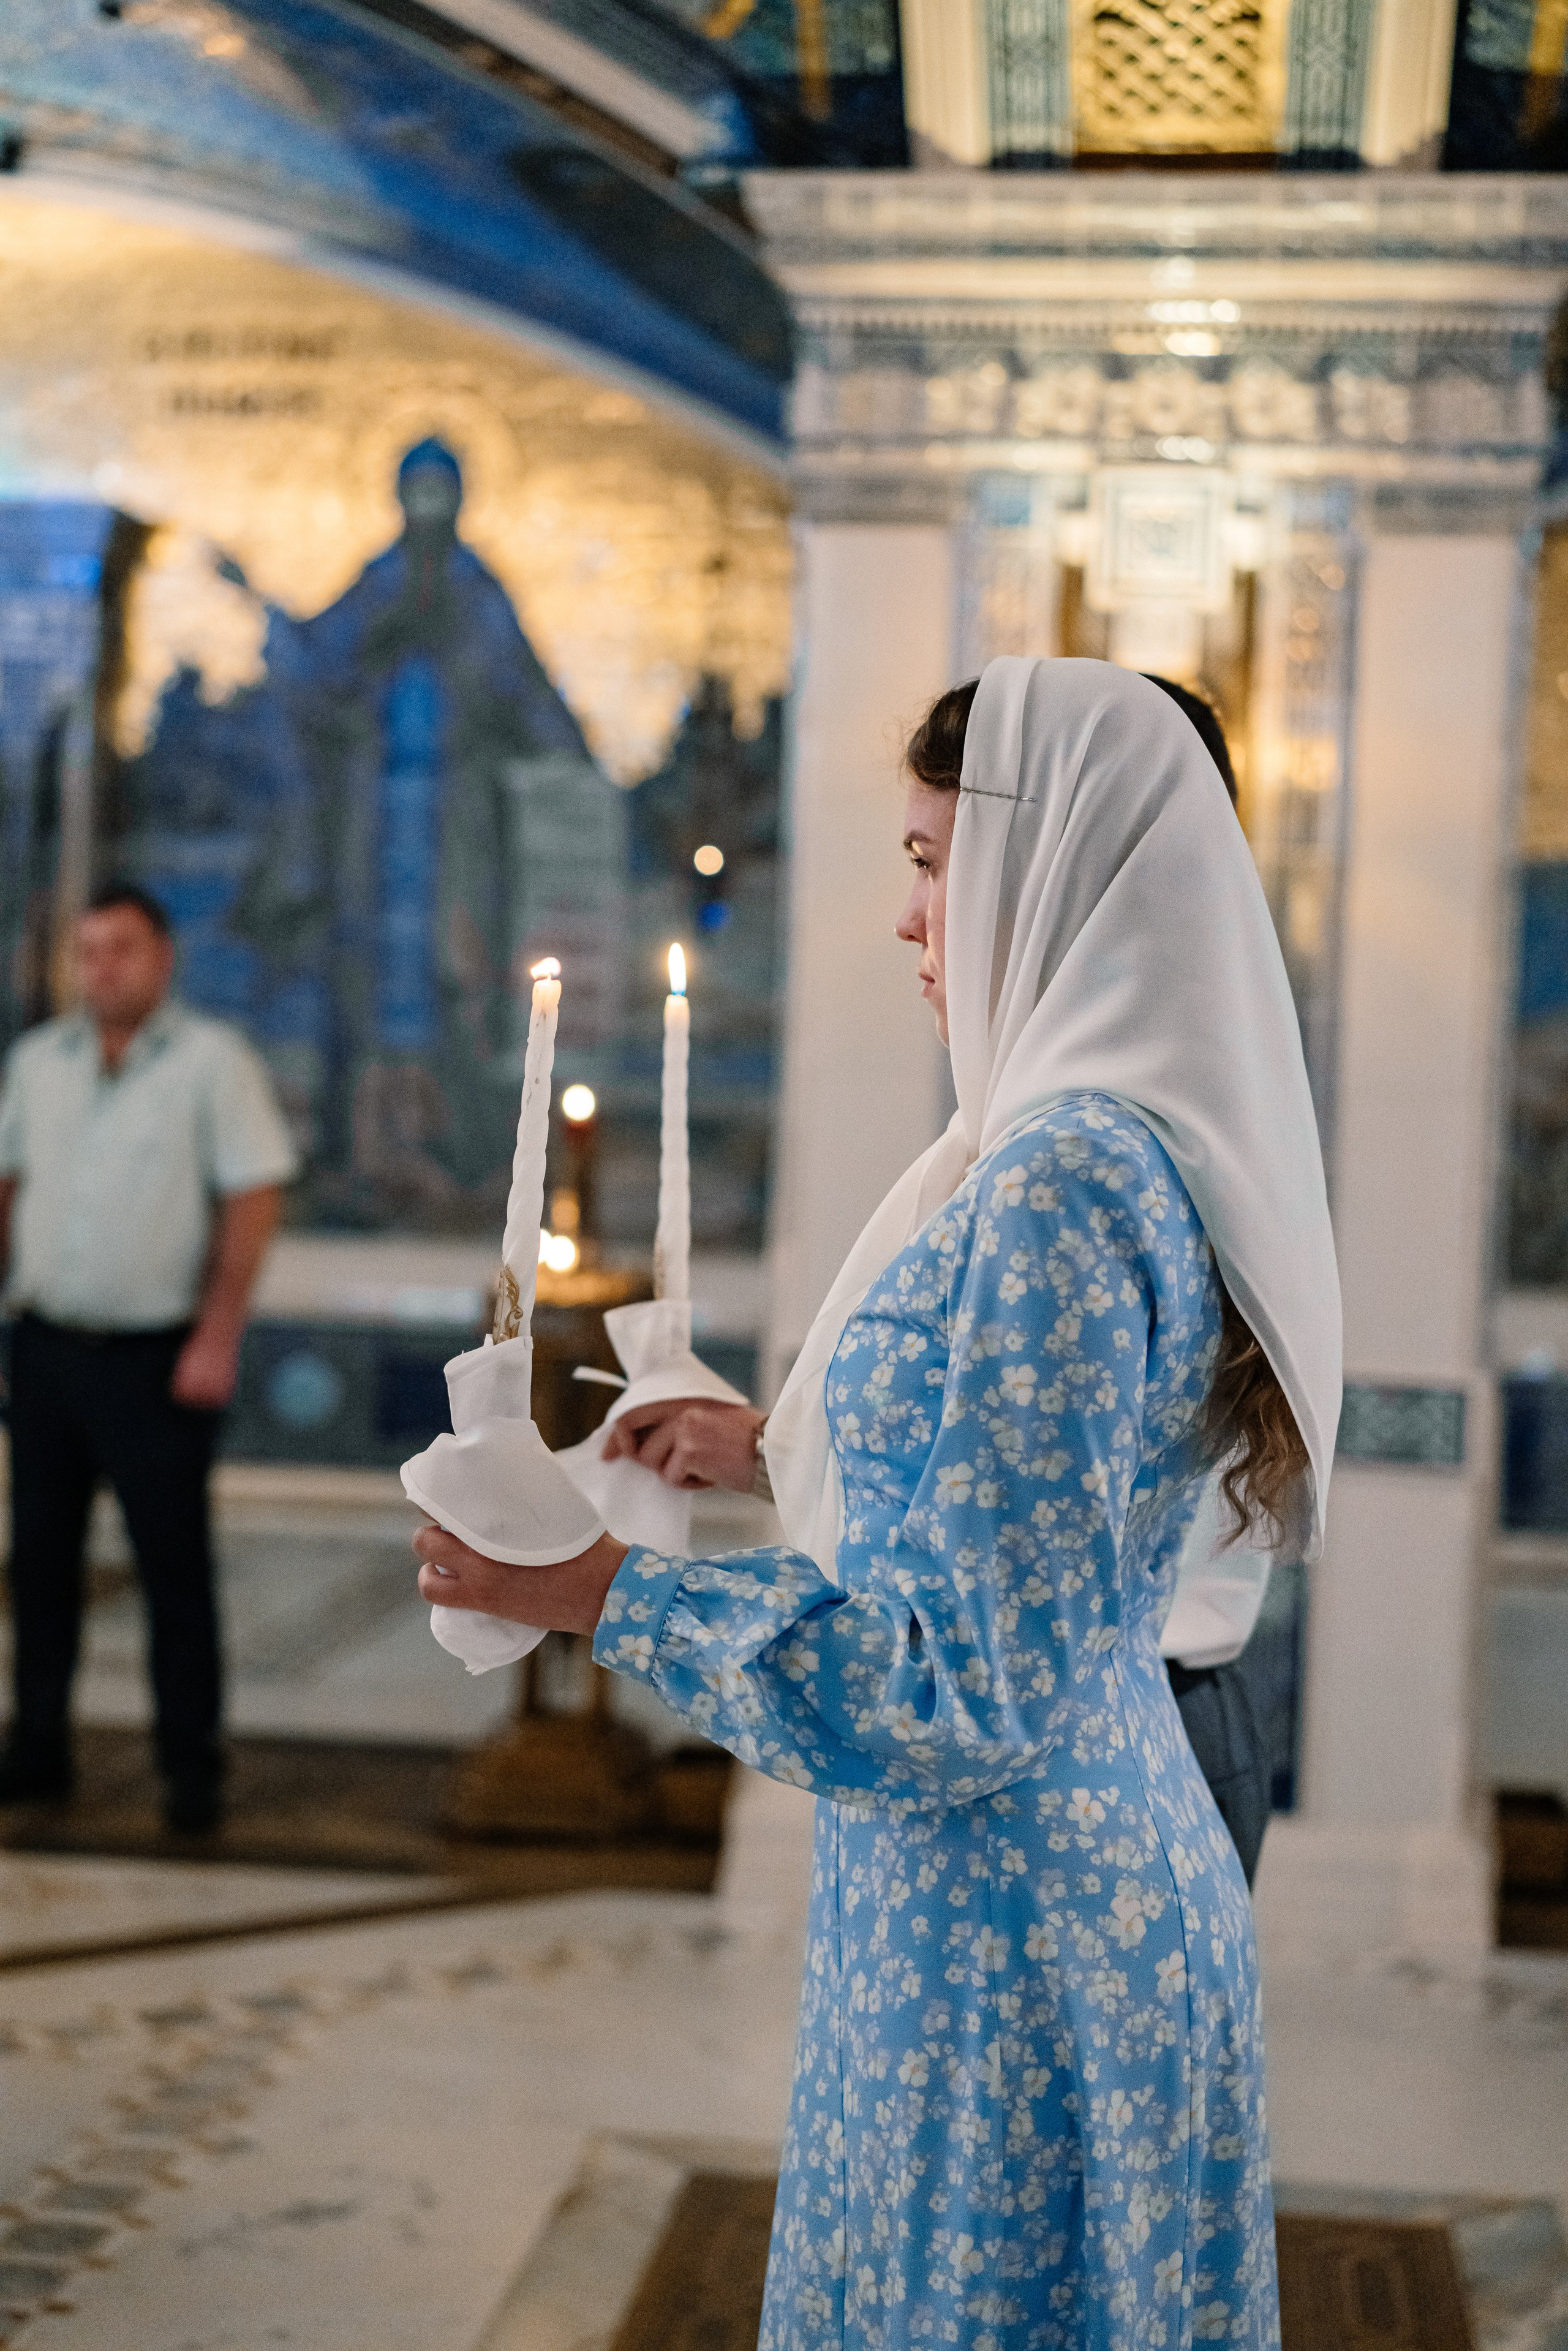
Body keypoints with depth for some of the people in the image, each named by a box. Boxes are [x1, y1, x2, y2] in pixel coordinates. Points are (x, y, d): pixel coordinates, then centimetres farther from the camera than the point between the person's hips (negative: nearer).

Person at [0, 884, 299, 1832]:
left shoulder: (215, 1061, -6)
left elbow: (255, 1200, -9)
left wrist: (217, 1338, -14)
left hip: (156, 1356, -5)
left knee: (175, 1564, 0)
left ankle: (192, 1769, 10)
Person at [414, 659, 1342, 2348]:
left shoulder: (1062, 1183, -23)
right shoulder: (1142, 1148, 7)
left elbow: (979, 1688, -25)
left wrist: (606, 1592, -18)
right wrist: (774, 1446, 21)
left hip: (1002, 1933, -9)